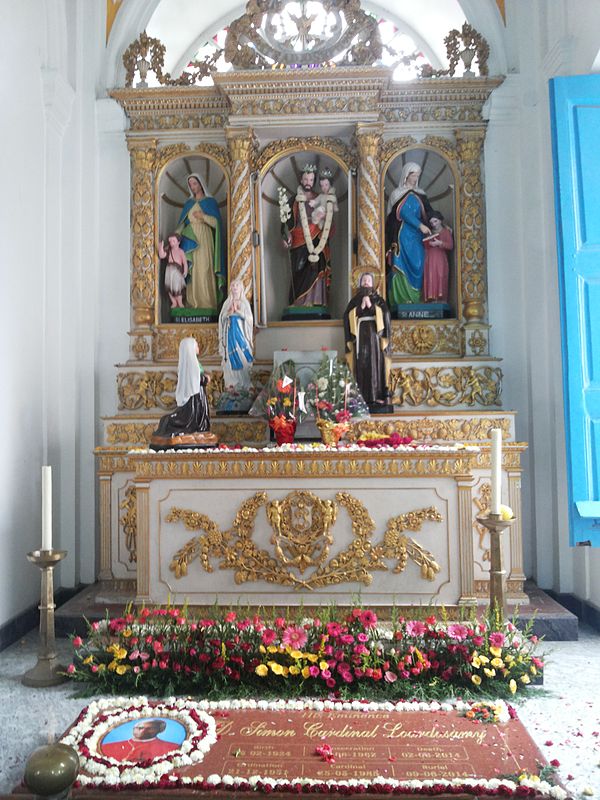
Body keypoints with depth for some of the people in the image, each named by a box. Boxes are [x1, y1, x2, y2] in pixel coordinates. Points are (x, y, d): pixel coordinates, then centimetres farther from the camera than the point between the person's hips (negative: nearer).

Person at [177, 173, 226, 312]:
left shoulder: (210, 201, 6)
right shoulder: (188, 203, 18)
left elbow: (217, 222, -2)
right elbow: (182, 223, 14)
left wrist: (203, 216, -13)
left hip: (204, 240, -4)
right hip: (190, 240, 4)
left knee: (205, 270, -11)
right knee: (192, 271, -3)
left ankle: (208, 304, -12)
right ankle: (194, 303, -3)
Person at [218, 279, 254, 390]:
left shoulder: (245, 303, 5)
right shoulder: (227, 302, 10)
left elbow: (249, 318, 0)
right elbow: (222, 317, 9)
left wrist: (239, 312, -9)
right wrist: (229, 313, -5)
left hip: (241, 331, -2)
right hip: (230, 331, 2)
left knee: (242, 356, -6)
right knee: (231, 356, -2)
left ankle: (243, 382, 0)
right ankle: (232, 381, 3)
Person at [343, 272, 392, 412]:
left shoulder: (378, 299, 12)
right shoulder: (355, 300, 13)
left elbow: (385, 315, -2)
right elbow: (347, 317, 0)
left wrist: (371, 305, -8)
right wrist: (362, 306, -9)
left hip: (374, 336, 0)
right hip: (360, 337, 0)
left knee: (376, 364, -5)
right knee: (362, 365, -6)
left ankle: (378, 395, -3)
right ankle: (362, 396, -6)